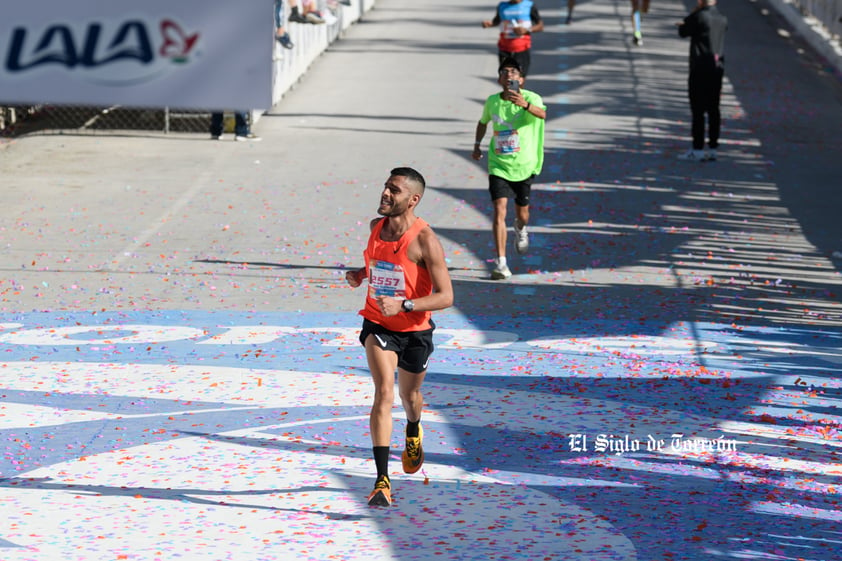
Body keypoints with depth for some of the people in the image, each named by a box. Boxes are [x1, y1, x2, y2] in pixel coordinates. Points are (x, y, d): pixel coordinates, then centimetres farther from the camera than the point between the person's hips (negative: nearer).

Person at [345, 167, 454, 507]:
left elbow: (445, 297, -21)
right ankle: (382, 481, -23)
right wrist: (361, 274, 0)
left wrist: (403, 305, -33)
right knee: (384, 393, -19)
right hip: (378, 325, 2)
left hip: (414, 329, -2)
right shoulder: (376, 226, -4)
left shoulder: (425, 239, -21)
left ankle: (413, 433, 60)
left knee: (409, 395, 21)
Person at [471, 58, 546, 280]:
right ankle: (501, 262, -18)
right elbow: (483, 122, 23)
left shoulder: (530, 98, -11)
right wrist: (477, 145, 14)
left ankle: (520, 230, 54)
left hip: (523, 166, -1)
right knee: (499, 209, -16)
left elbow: (542, 114, -35)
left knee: (522, 212, 15)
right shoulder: (492, 102, 1)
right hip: (498, 165, 1)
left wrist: (525, 104, -52)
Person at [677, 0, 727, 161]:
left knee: (697, 111, -3)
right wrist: (688, 23, 24)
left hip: (700, 68, -6)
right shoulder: (722, 20, 7)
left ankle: (697, 150, -4)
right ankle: (712, 149, 11)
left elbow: (683, 32, 1)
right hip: (717, 68, 6)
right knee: (713, 110, 9)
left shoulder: (699, 17, -12)